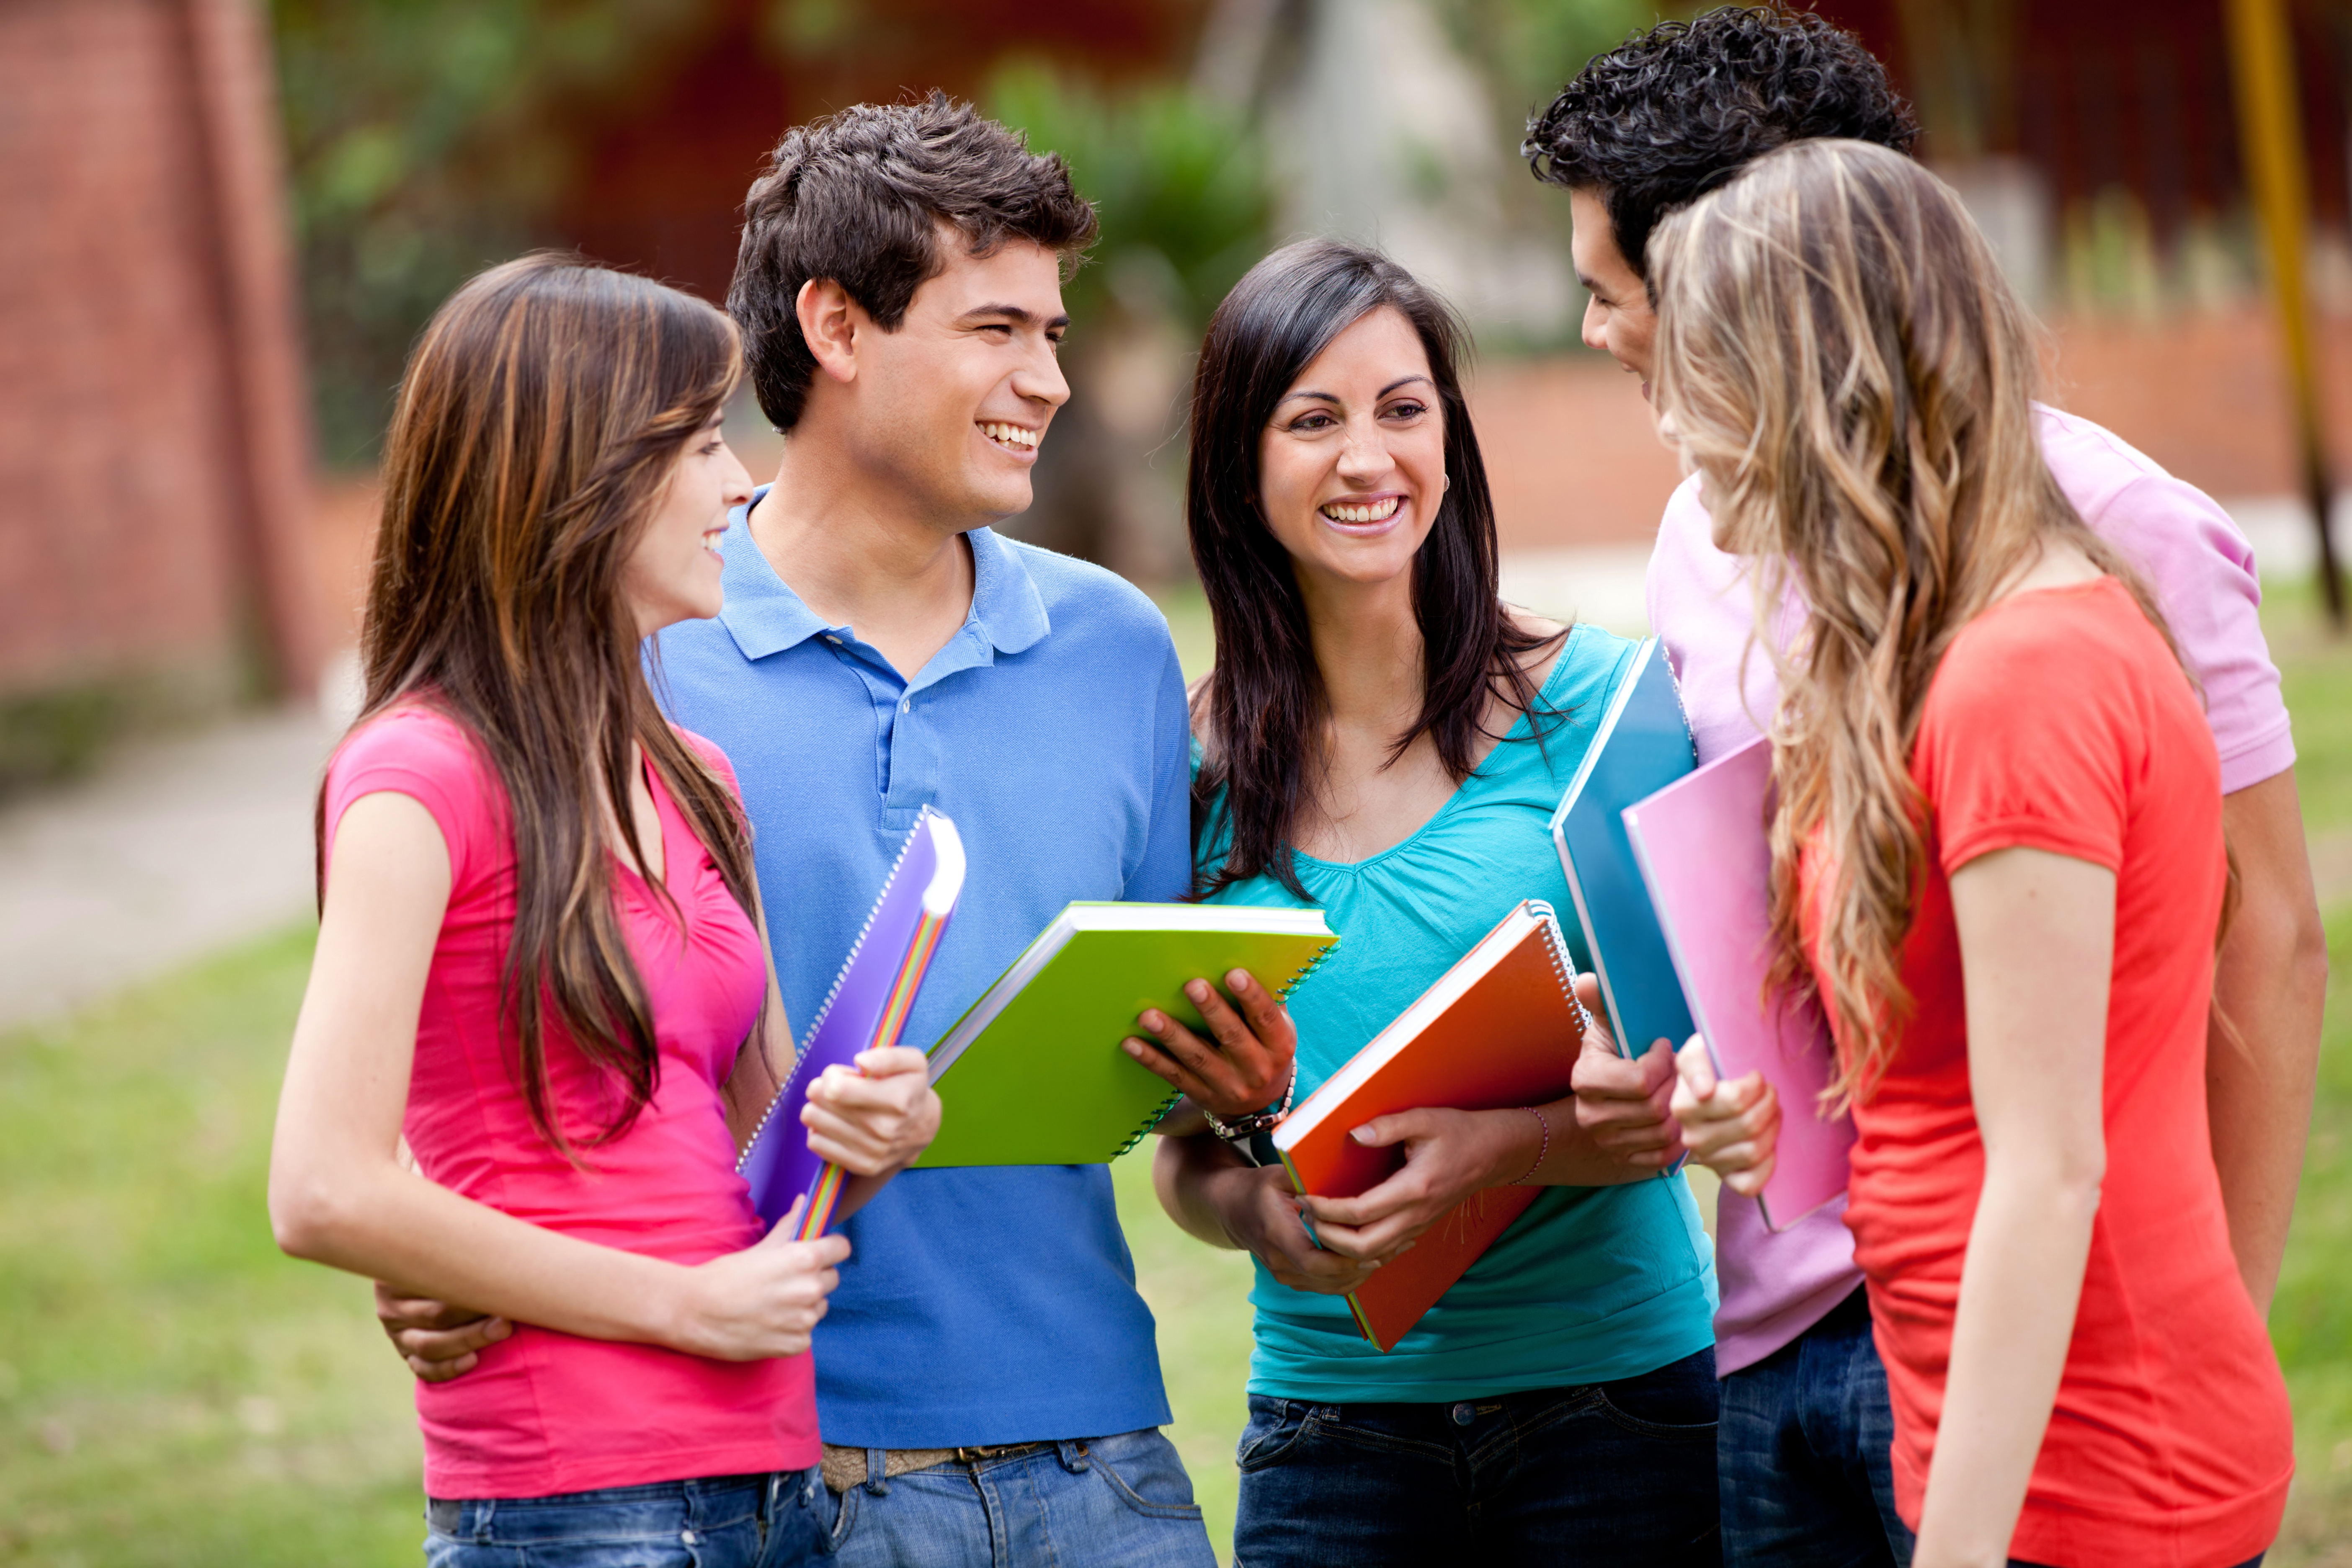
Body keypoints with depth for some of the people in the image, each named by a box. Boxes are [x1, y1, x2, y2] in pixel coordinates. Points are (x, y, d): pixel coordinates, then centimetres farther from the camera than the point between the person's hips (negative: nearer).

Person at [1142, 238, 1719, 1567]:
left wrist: (1501, 1150, -24)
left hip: (1617, 1391, -1)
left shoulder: (1588, 699, -4)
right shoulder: (1198, 769, 2)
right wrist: (1257, 1210, -14)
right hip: (1329, 1423, 2)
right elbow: (1181, 1160, 8)